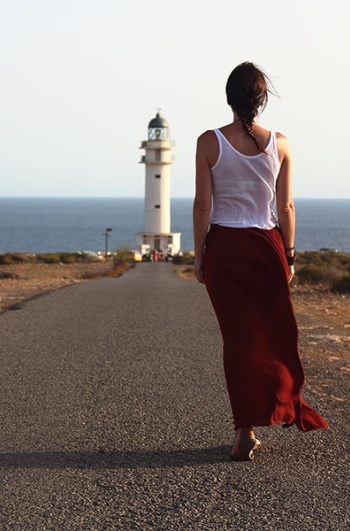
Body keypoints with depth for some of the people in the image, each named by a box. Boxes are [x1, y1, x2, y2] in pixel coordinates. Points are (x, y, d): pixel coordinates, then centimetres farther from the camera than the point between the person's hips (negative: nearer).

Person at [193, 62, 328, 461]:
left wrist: (199, 255, 3)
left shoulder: (209, 142, -7)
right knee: (273, 333, 14)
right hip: (266, 247, 1)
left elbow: (202, 206, -6)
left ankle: (246, 432, 5)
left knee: (238, 337, 4)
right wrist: (289, 256, 10)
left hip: (223, 248, -1)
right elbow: (285, 208, 1)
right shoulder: (279, 144, -2)